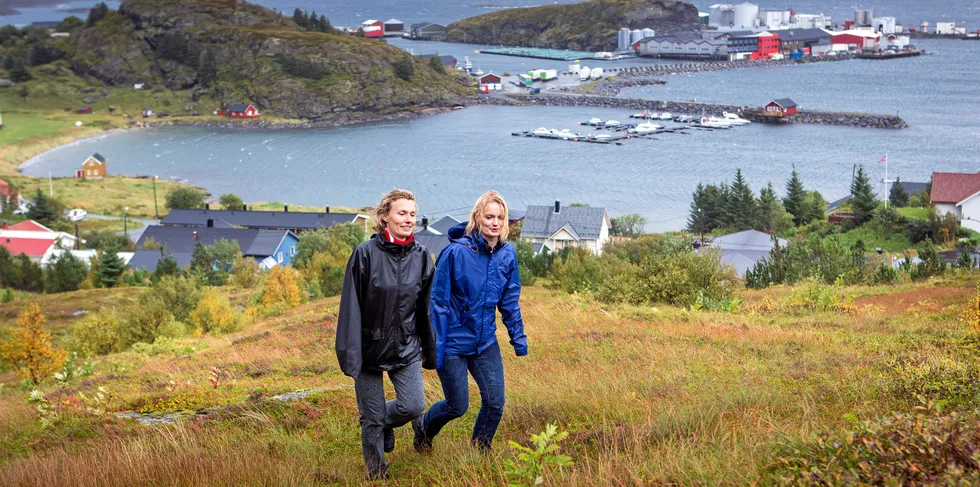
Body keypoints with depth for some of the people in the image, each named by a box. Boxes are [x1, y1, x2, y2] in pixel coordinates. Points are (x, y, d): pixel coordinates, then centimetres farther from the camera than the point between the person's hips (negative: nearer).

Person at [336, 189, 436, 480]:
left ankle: (386, 423, 25)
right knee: (372, 418, 5)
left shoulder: (421, 256, 0)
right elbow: (351, 307, -11)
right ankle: (376, 473, 26)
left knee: (413, 406, -10)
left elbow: (426, 308, 9)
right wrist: (351, 355, -14)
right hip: (371, 346, -3)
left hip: (406, 347, 3)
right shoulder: (366, 254, -12)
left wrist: (429, 350, 12)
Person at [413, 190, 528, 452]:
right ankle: (423, 426, 37)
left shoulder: (507, 254, -3)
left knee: (495, 402, 0)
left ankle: (480, 451, 24)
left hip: (485, 342, 5)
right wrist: (435, 347, -15)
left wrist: (519, 338, 9)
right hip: (453, 342, -4)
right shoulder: (456, 252, -18)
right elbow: (438, 301, -14)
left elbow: (510, 302, 9)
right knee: (458, 406, 5)